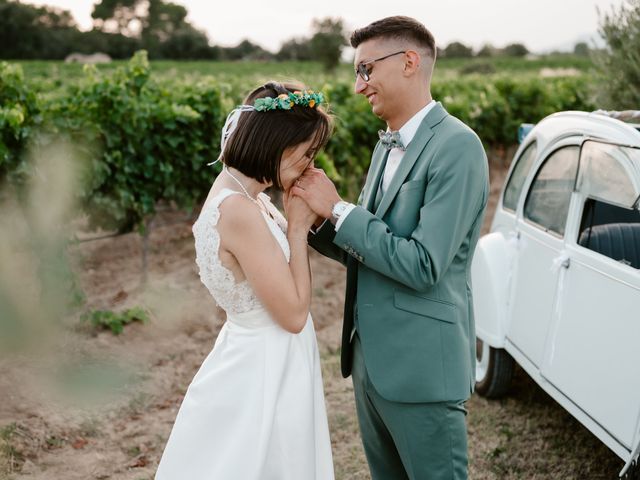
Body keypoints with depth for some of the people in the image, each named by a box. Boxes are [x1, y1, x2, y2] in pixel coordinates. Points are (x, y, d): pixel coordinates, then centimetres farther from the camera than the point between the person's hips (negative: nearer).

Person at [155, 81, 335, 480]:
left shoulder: (245, 196, 3)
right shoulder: (239, 210, -25)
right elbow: (294, 313, -21)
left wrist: (300, 220, 0)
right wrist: (298, 228, -14)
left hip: (268, 365, 9)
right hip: (263, 372, -9)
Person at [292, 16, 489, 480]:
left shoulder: (456, 146, -17)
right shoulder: (387, 145, 12)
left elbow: (422, 265, -23)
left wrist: (338, 208, -17)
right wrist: (318, 216, -5)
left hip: (422, 366, -8)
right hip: (370, 356, 9)